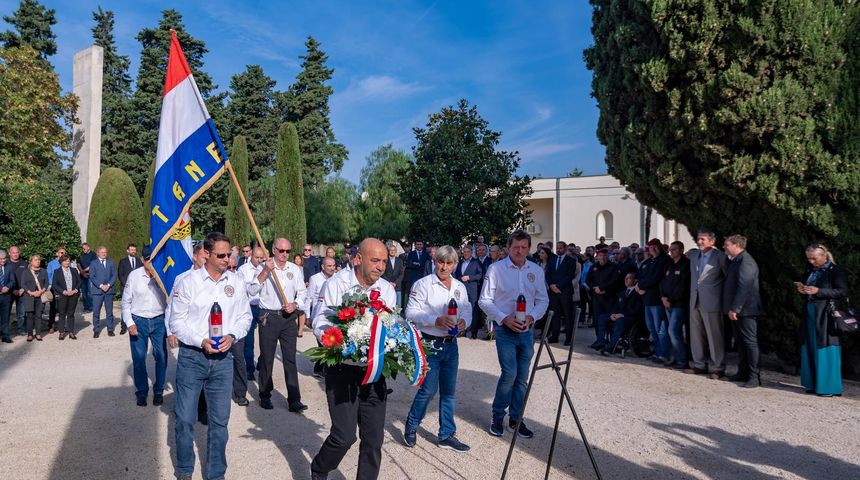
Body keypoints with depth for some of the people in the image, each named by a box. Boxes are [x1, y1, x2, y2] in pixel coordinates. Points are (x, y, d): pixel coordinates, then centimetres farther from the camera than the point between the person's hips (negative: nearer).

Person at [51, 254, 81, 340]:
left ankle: (71, 332, 9)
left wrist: (75, 290, -7)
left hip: (73, 295, 2)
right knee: (62, 314, 1)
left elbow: (79, 281, 9)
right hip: (62, 296, -2)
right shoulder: (57, 272, 4)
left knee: (71, 314, 6)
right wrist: (64, 292, -14)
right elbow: (54, 284, -3)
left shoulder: (74, 270, 12)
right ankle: (61, 333, 6)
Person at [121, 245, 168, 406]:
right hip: (138, 321, 1)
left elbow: (170, 302, -8)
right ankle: (141, 392, 27)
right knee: (138, 358, 9)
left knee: (161, 357, 4)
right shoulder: (134, 275, -9)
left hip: (159, 321, 0)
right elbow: (126, 301, 1)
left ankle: (158, 391, 24)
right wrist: (129, 323, -5)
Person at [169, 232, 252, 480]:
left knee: (219, 420, 8)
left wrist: (232, 336, -9)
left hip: (222, 358, 2)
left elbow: (245, 316, 9)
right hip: (191, 357, -2)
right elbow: (176, 321, -4)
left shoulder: (236, 282, 3)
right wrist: (201, 341, -16)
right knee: (185, 418, 6)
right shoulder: (188, 282, -6)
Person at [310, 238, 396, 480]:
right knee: (344, 435, -5)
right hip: (342, 368, -4)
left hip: (374, 370, 4)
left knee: (374, 438, 6)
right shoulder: (336, 284, -8)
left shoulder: (388, 290, 5)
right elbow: (320, 324, -11)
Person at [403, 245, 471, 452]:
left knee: (449, 391, 10)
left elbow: (467, 310, 12)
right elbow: (412, 312, -14)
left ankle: (446, 435, 22)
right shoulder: (423, 284, -7)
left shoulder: (460, 287, 11)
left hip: (450, 344, 6)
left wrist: (464, 321, -11)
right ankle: (411, 426, 19)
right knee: (429, 389, -6)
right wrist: (437, 321, -25)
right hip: (429, 343, -6)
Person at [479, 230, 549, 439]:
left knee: (522, 377, 9)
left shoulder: (536, 271, 6)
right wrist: (505, 318, -15)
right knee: (509, 373, -12)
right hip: (505, 329, -4)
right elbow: (485, 300, -5)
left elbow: (543, 300, 11)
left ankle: (516, 418, 23)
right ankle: (497, 416, 8)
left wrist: (531, 317, -8)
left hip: (527, 330, 4)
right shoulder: (496, 269, -6)